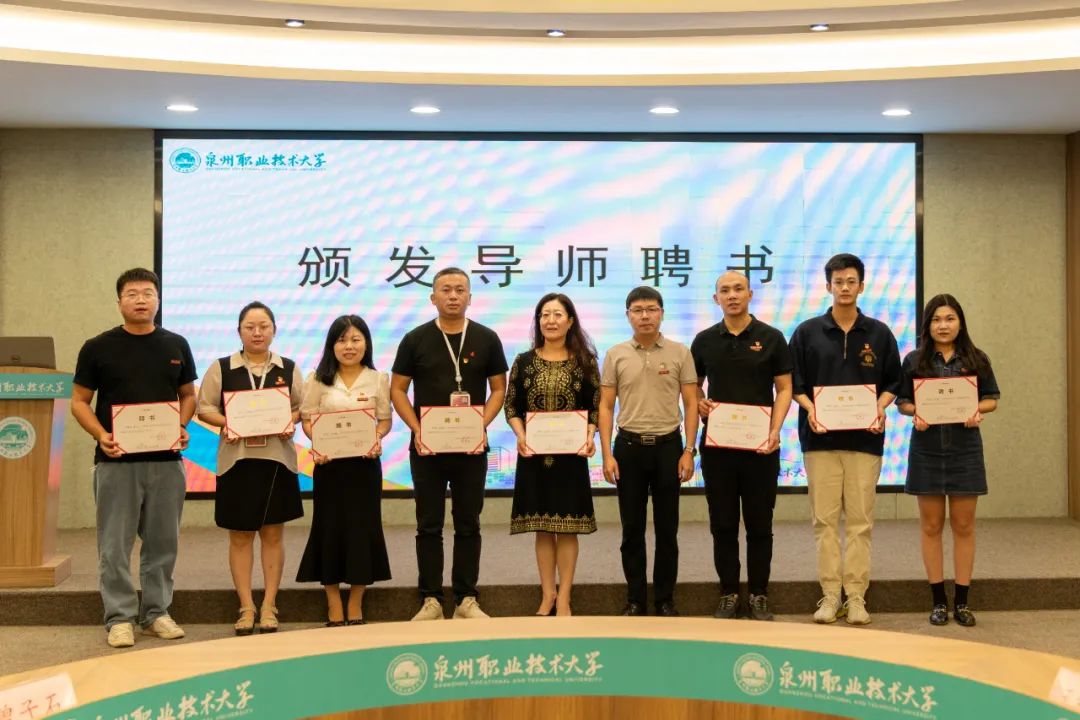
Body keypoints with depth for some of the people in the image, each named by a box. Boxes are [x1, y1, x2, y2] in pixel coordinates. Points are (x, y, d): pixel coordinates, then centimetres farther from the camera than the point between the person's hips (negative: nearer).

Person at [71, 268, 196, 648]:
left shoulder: (176, 345, 8)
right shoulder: (98, 347, 1)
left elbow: (188, 395, 14)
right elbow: (80, 401, 2)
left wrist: (182, 427, -5)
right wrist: (101, 435, -14)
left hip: (166, 460, 2)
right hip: (116, 460, -2)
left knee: (162, 542, 8)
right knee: (115, 544, 1)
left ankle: (156, 612, 20)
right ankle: (119, 617, 11)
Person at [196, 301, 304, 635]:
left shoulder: (288, 369, 6)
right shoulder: (221, 368, 2)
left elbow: (302, 407, 9)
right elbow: (204, 408, 3)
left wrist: (290, 423, -11)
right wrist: (226, 423, -15)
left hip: (277, 459, 1)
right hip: (236, 460, -1)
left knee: (273, 533, 5)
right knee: (240, 535, 4)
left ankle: (269, 606, 12)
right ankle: (246, 607, 11)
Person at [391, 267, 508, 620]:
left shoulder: (487, 339, 3)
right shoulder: (415, 339, 1)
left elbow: (498, 389, 6)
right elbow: (397, 389, 3)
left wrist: (482, 425, -10)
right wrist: (416, 429, -10)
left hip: (471, 447, 0)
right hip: (426, 447, 0)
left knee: (468, 524, 7)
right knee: (429, 525, 5)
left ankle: (467, 599, 14)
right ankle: (430, 599, 11)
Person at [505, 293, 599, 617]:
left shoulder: (584, 362, 2)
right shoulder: (524, 362, 5)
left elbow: (595, 408, 3)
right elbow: (511, 407, 5)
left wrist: (589, 436, -14)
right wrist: (520, 435, -11)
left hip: (571, 453, -1)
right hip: (534, 453, 1)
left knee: (567, 527, 1)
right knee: (542, 527, 6)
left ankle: (564, 597, 9)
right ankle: (547, 594, 16)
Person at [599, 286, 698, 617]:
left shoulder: (679, 353, 1)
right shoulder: (616, 355, 3)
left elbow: (691, 404, 1)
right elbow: (605, 407, 3)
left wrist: (689, 451, -6)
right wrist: (607, 455, -4)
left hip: (668, 445, 0)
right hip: (628, 446, 1)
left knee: (667, 529, 6)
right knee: (632, 529, 6)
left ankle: (665, 600, 16)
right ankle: (634, 599, 16)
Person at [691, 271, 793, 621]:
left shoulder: (771, 338, 1)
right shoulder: (704, 340, 7)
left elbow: (784, 389, 0)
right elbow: (693, 384, 17)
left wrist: (775, 430, -14)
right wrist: (699, 403, -5)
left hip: (759, 445, -2)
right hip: (716, 444, 2)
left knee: (759, 523, 4)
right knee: (723, 523, 6)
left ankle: (759, 595, 14)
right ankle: (728, 594, 16)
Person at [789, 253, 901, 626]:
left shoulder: (879, 333, 8)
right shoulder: (807, 332, 6)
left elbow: (892, 381, 11)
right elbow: (794, 382, 6)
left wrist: (880, 409, -7)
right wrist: (810, 409, -10)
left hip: (865, 438, 0)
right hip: (821, 438, 0)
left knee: (860, 521, 1)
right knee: (825, 520, 1)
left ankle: (856, 596, 7)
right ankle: (830, 595, 8)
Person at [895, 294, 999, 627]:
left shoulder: (977, 359, 3)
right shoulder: (915, 360, 2)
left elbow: (992, 399, 7)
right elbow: (902, 402, 5)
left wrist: (978, 411, -13)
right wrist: (915, 413, -16)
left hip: (965, 450, 0)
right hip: (926, 450, 0)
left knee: (963, 526, 5)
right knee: (931, 526, 6)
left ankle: (961, 601, 15)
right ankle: (938, 600, 15)